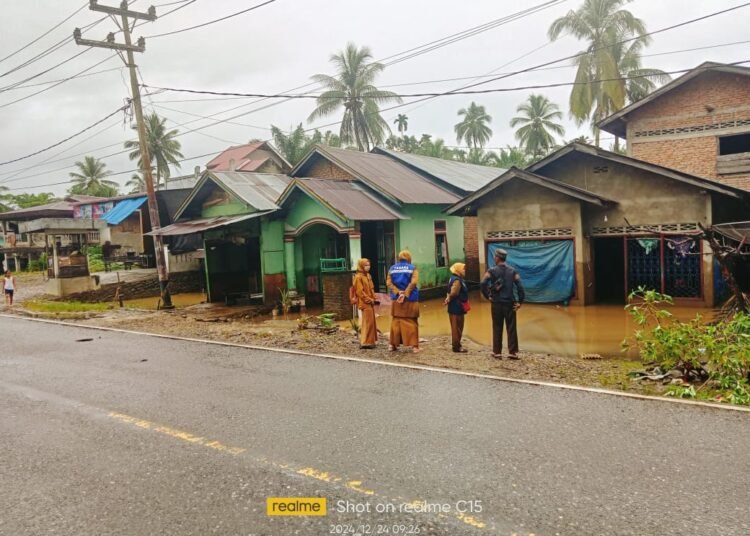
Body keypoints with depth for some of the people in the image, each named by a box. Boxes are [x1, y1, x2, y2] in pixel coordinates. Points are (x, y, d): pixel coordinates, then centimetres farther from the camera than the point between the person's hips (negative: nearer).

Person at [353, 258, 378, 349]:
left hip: (370, 303, 9)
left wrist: (373, 298, 7)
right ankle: (365, 342, -3)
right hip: (364, 303, -9)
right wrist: (369, 299, -15)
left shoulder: (368, 275, 14)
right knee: (366, 323, -8)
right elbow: (360, 291, -16)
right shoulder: (358, 277, -12)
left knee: (371, 322, 12)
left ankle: (370, 341, 20)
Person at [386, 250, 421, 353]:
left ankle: (393, 344, 15)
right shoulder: (412, 268, -4)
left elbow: (388, 283, -5)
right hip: (410, 299, -3)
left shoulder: (392, 268, 5)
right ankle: (414, 345, 0)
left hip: (396, 299, 3)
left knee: (395, 321, 13)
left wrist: (398, 292, -10)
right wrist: (405, 294, -15)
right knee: (411, 322, 3)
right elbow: (413, 283, -17)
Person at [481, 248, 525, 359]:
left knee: (497, 328, 7)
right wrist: (520, 301, -2)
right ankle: (512, 352, 8)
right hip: (510, 303, 1)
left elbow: (483, 284, -17)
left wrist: (487, 296, -5)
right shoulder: (512, 271, 3)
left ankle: (497, 352, 11)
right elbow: (520, 286, -6)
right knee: (511, 328, 6)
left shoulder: (491, 271, -4)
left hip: (496, 303, -1)